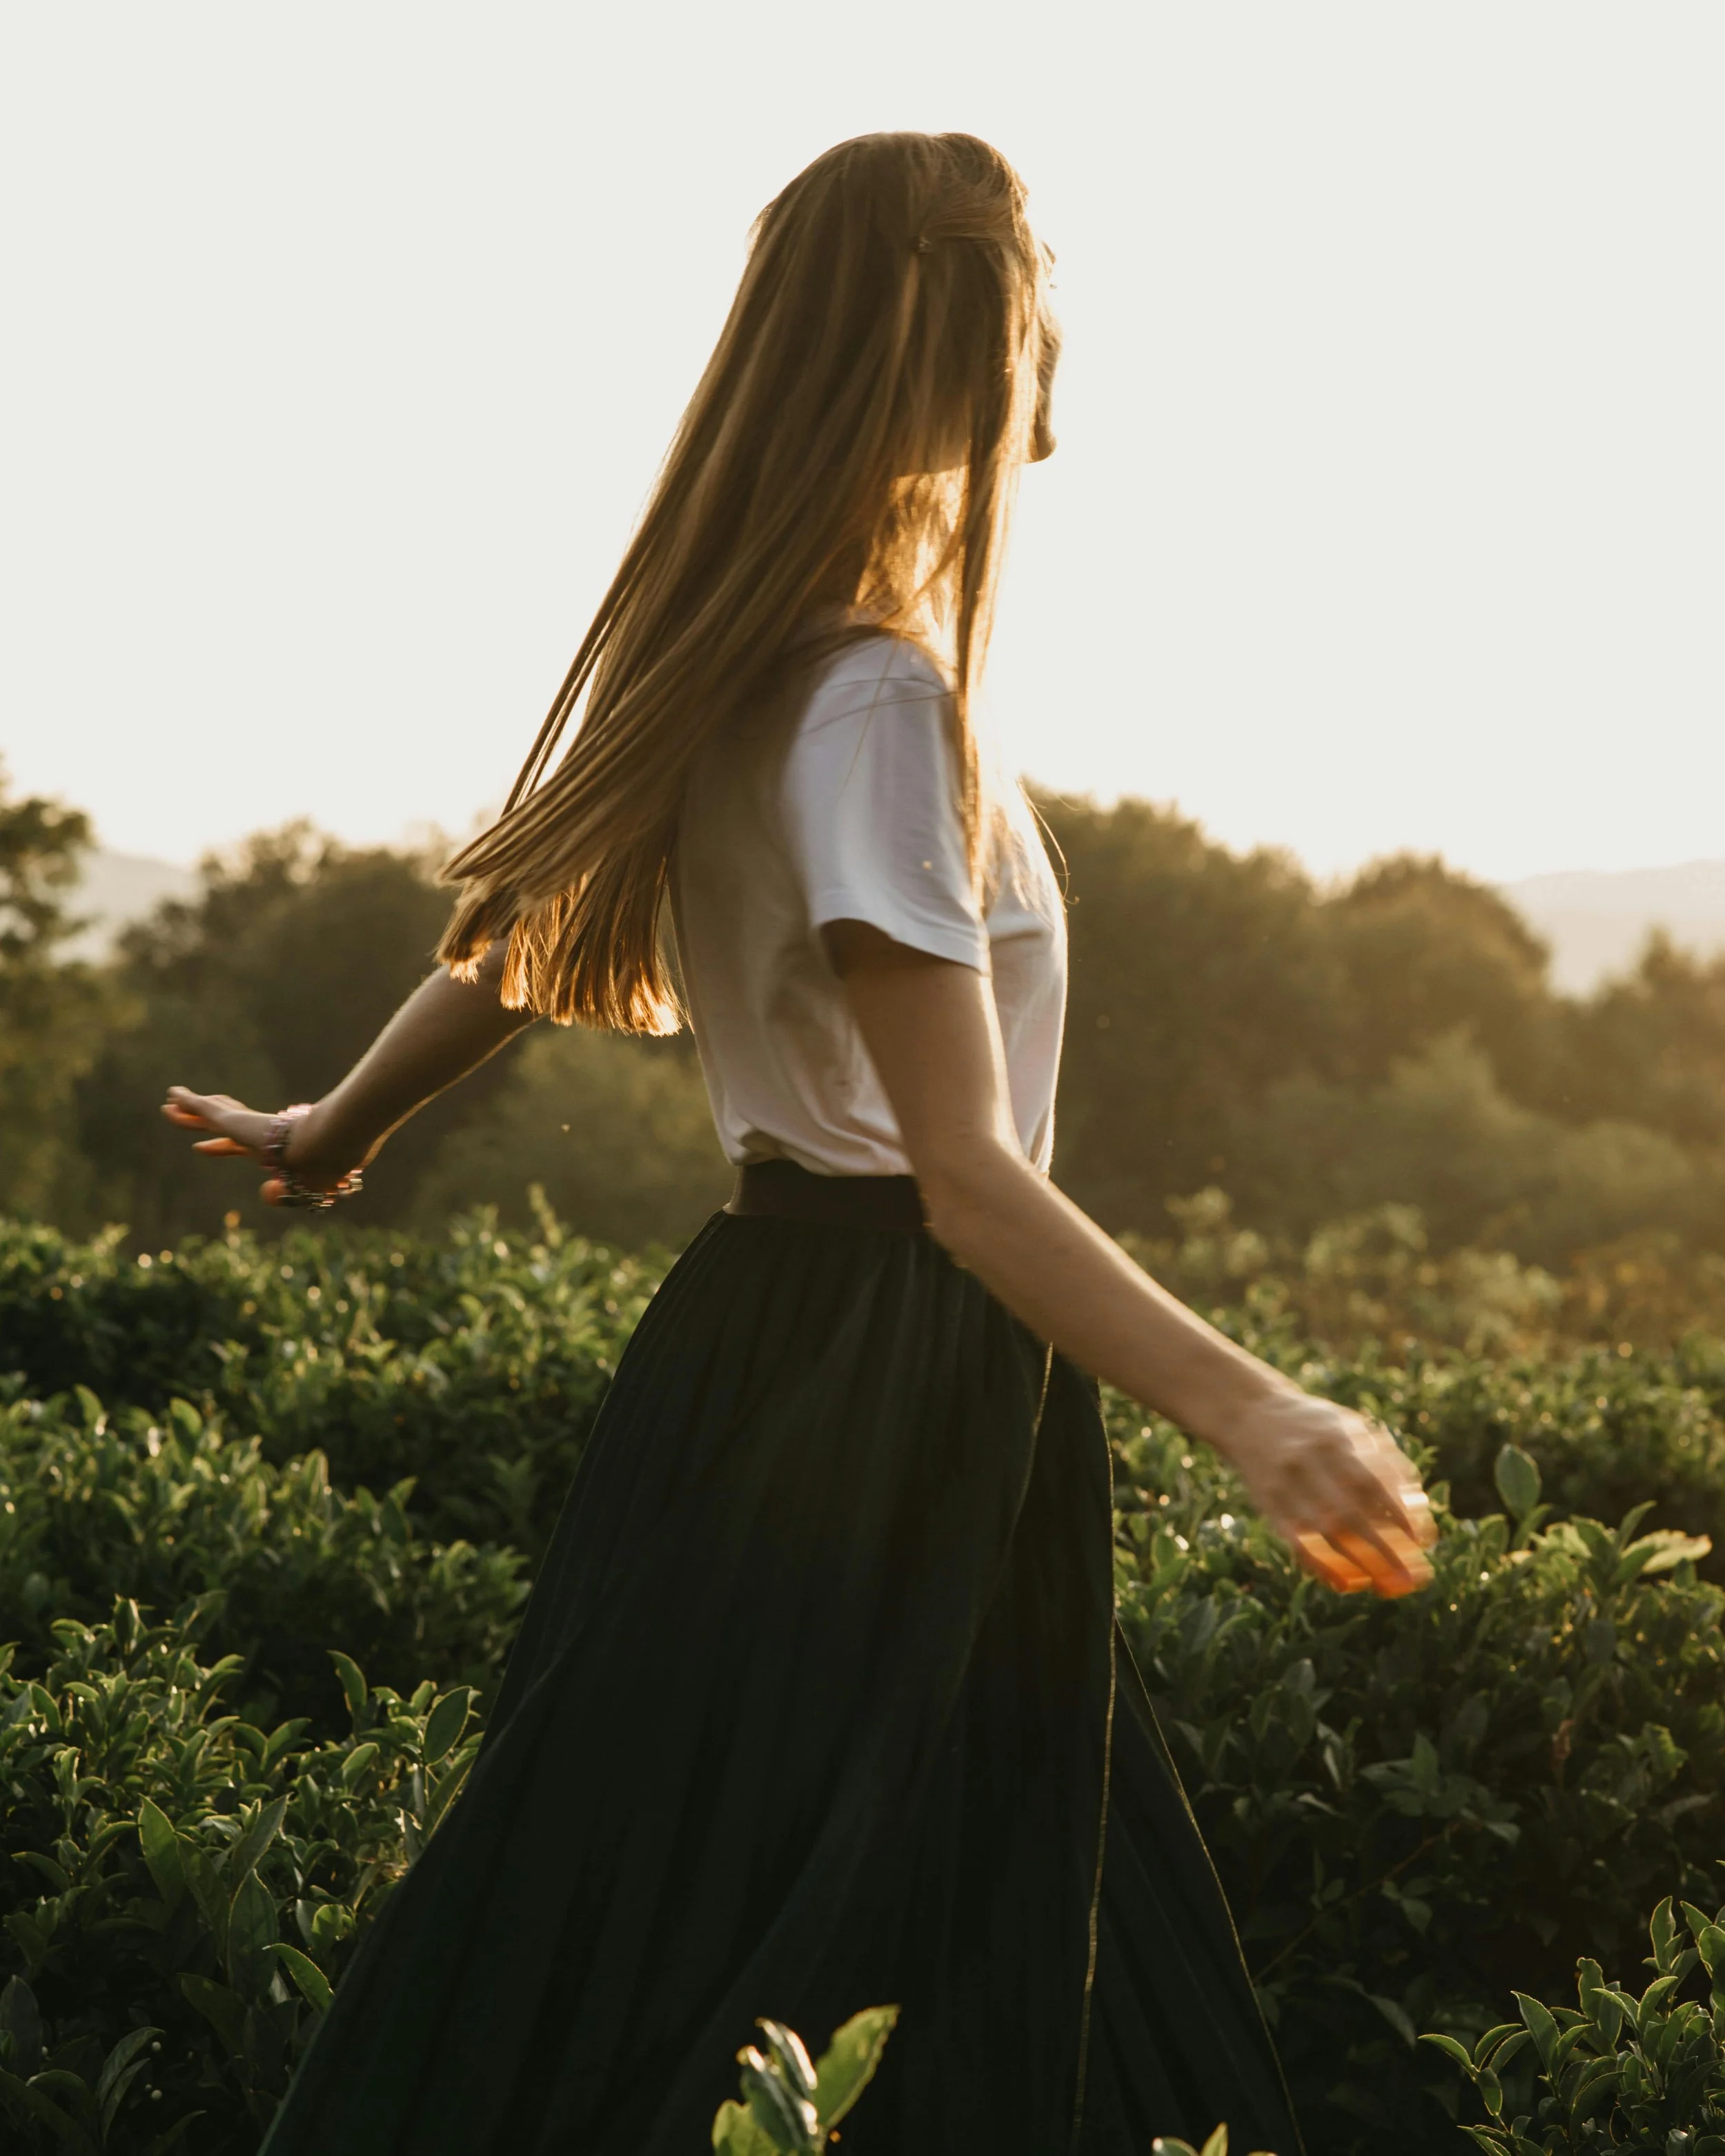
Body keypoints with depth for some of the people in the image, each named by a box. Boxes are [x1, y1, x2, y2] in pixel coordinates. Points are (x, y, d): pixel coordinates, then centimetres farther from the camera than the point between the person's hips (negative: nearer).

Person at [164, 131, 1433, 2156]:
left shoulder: (727, 674, 8)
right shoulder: (879, 704, -20)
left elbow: (518, 935, 20)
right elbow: (968, 1173, -26)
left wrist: (332, 1128, 37)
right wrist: (1248, 1411, -37)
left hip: (774, 1333, 9)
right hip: (886, 1396, -9)